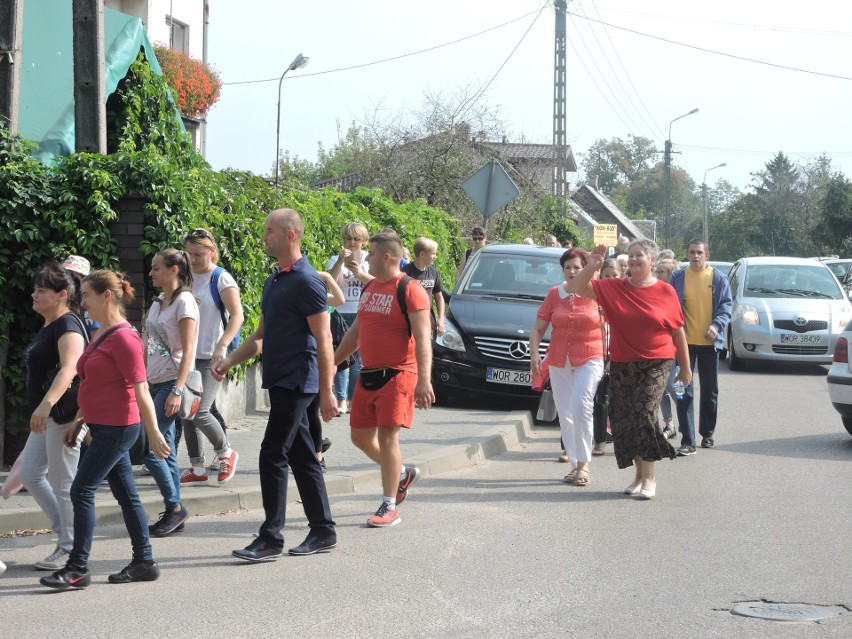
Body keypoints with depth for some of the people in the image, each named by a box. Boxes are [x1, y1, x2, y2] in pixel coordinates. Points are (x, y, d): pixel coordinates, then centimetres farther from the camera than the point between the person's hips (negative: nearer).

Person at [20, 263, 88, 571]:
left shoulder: (67, 324, -16)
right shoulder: (47, 326, 14)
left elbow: (69, 368, -32)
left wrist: (46, 405, -44)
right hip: (48, 415, 10)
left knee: (62, 484, -3)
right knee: (29, 475, 13)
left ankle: (70, 549, 8)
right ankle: (66, 532, 22)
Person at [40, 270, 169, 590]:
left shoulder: (124, 338, -17)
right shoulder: (101, 335, 13)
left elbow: (140, 389, -19)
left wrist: (154, 433, -20)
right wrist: (79, 421, 21)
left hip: (117, 428, -10)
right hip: (105, 427, 10)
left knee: (82, 491, -8)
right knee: (126, 494, 11)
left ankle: (78, 568, -3)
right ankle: (144, 562, 17)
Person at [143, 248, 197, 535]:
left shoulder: (184, 302, -10)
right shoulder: (158, 302, 14)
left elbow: (187, 350, -15)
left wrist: (177, 391, -21)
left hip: (171, 383, -8)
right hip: (154, 383, 8)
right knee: (165, 450, 8)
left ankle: (175, 507, 0)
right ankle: (174, 513, 12)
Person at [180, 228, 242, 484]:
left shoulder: (221, 279, -7)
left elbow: (236, 316, -15)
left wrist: (221, 346, -27)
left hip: (211, 358, -7)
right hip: (188, 356, 7)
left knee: (199, 412, -14)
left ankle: (226, 453, 9)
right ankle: (197, 467, 14)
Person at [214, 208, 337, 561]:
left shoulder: (306, 281, -14)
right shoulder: (274, 281, 15)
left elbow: (323, 339, -16)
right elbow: (262, 335, 23)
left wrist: (327, 391, -19)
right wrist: (229, 361, 10)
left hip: (296, 382, -9)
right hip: (281, 382, 9)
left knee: (273, 456, -9)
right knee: (302, 456, 12)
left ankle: (271, 539, -4)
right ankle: (323, 531, 18)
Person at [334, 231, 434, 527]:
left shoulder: (410, 291, -12)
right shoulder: (369, 289, 14)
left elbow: (422, 338, -19)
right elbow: (356, 331, 25)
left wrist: (424, 380, -28)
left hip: (397, 375, -8)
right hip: (368, 375, 8)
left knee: (387, 436, -10)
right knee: (360, 436, 11)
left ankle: (389, 508, -2)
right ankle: (403, 473, 33)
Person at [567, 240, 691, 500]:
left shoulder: (665, 292, -3)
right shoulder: (613, 288, 2)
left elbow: (678, 331, 4)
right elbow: (577, 288, -1)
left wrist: (685, 367, 9)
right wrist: (590, 267, -18)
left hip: (655, 364, -3)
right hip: (622, 366, 4)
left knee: (644, 415, -16)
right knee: (623, 421, 5)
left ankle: (649, 478, -4)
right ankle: (639, 474, 22)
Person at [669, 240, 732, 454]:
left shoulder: (718, 279, 2)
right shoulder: (678, 277, 2)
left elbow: (726, 306, 0)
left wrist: (717, 325, -18)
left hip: (709, 342, 1)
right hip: (685, 341, -1)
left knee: (710, 391, 12)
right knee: (685, 392, -7)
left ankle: (708, 433, 28)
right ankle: (687, 441, -7)